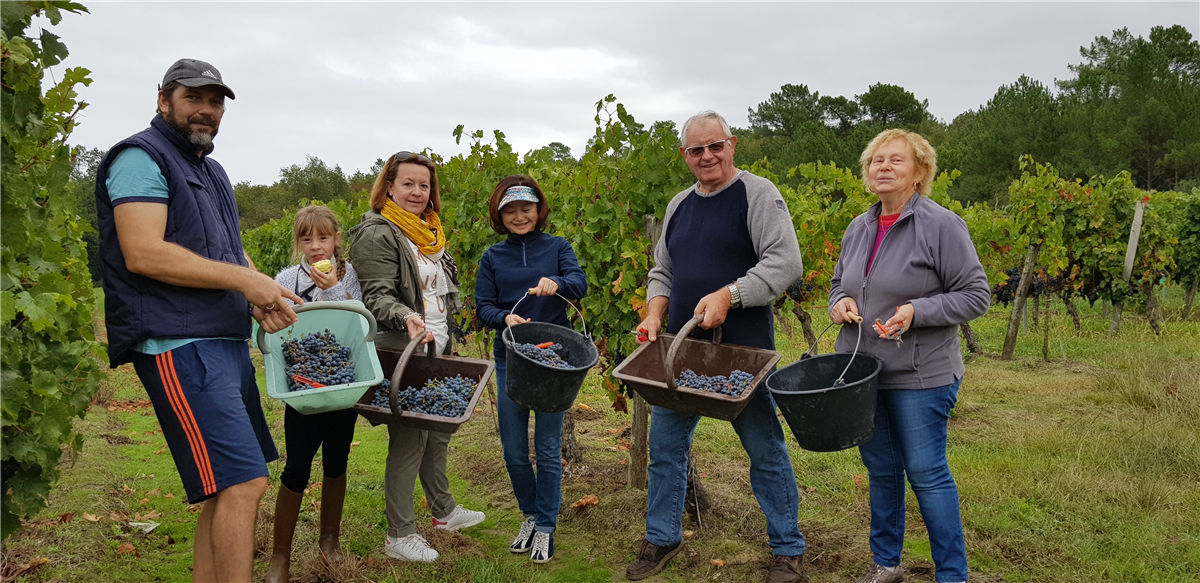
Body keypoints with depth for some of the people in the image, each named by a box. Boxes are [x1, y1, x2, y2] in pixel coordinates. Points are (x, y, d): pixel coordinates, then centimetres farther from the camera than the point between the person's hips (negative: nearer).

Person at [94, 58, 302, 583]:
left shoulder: (211, 171, 24)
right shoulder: (141, 157, -4)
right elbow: (143, 252, -17)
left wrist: (261, 296, 6)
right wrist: (243, 279, -15)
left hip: (227, 342, 10)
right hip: (178, 344, -9)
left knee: (225, 487, 12)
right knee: (243, 482, -15)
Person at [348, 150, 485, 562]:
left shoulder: (429, 232, 16)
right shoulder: (378, 235, -11)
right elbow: (377, 296, -19)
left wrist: (445, 335, 25)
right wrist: (406, 317, -37)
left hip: (435, 347, 9)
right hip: (402, 352, -9)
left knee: (438, 430, 17)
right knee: (409, 439, -6)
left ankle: (443, 510, 34)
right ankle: (398, 535, 5)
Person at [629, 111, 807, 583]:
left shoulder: (757, 194, -6)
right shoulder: (679, 206, 13)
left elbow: (785, 262, -15)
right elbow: (663, 271, 20)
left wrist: (728, 295, -24)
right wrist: (655, 312, 2)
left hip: (742, 349, -6)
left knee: (765, 449, 4)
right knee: (664, 445, 11)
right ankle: (662, 538, 28)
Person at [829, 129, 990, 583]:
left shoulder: (941, 225, -10)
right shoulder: (858, 228, 10)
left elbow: (976, 296, -10)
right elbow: (839, 283, 23)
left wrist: (917, 311, -22)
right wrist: (839, 303, -1)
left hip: (920, 376, -6)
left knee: (926, 473, 1)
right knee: (880, 469, 16)